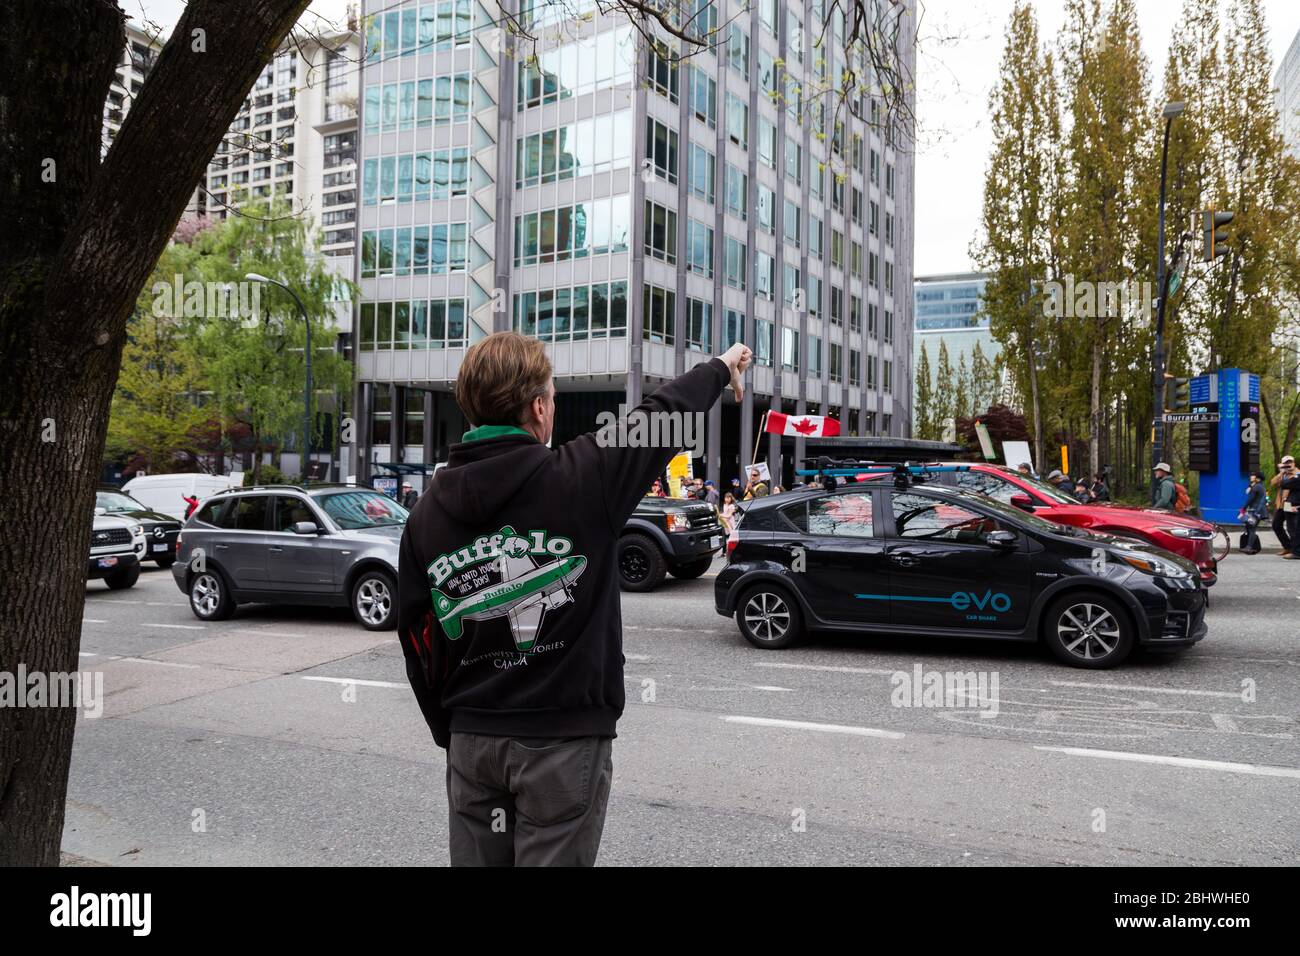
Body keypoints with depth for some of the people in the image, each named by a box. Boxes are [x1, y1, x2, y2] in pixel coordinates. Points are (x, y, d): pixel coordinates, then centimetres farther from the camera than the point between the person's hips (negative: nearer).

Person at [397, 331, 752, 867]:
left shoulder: (428, 514, -1)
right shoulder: (581, 476, -14)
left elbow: (418, 641, 5)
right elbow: (662, 416, 2)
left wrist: (449, 732, 16)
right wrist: (721, 368, 21)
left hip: (472, 737, 4)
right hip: (564, 739, -4)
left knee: (477, 857, 16)